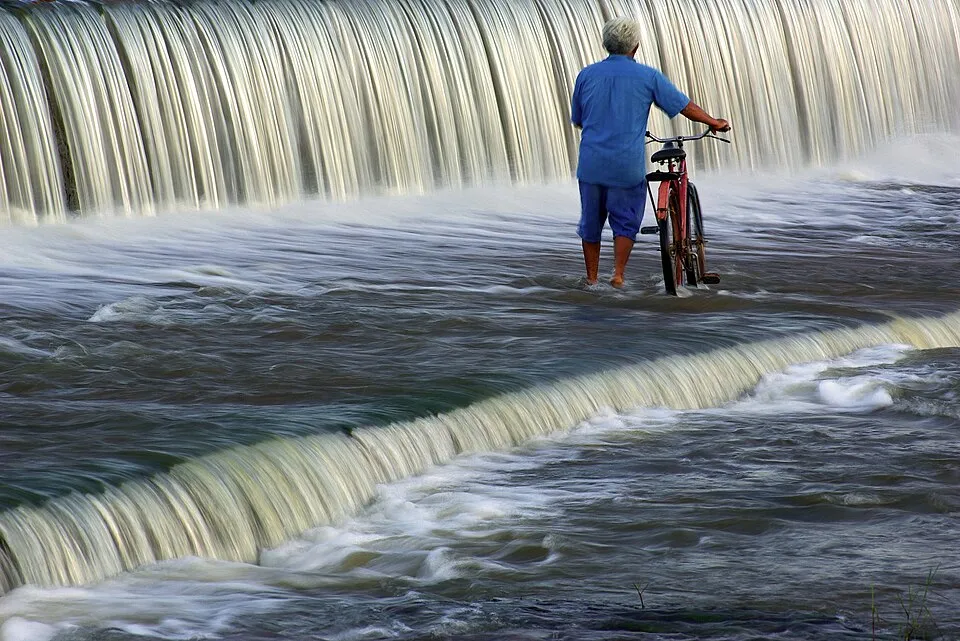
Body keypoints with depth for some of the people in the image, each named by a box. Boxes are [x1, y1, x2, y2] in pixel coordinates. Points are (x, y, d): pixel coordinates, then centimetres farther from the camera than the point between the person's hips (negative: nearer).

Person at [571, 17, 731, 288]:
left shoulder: (586, 75, 4)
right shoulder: (647, 76, -2)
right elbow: (685, 106, 4)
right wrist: (714, 123, 20)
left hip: (591, 164, 2)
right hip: (627, 165, -2)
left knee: (590, 223, 13)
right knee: (626, 222, 9)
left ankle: (591, 280, 18)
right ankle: (618, 276, -2)